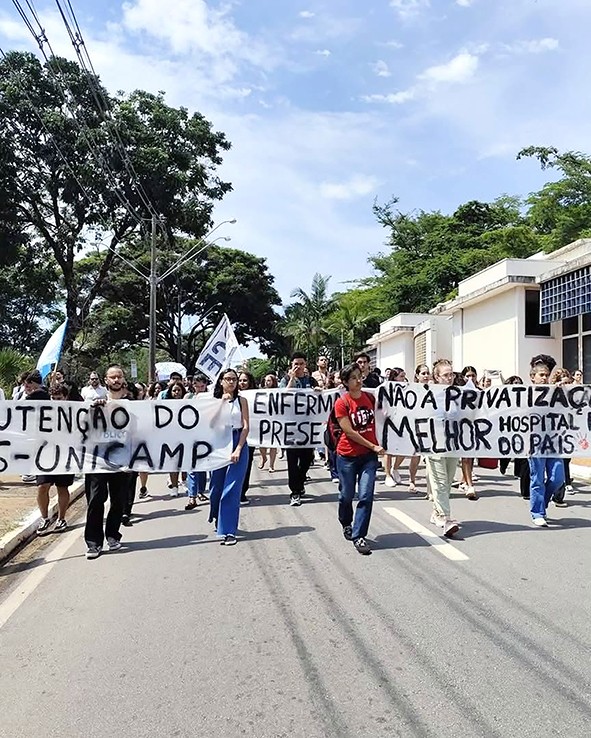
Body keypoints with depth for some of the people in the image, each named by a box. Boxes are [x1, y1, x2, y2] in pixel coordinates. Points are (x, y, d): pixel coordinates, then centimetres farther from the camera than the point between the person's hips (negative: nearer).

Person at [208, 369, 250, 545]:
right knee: (217, 486, 12)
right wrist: (222, 402, -13)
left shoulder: (241, 401, 3)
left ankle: (228, 531, -7)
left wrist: (238, 449, -13)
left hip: (238, 444, -2)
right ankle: (220, 521, 37)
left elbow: (246, 427, -3)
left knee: (231, 489, -8)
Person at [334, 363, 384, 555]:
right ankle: (346, 524, 39)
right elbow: (349, 432, -14)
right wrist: (373, 446, -13)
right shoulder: (341, 403, -11)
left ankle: (358, 536, 2)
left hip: (369, 455, 3)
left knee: (366, 496, -6)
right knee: (347, 495, 11)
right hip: (348, 456, -2)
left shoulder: (370, 398, 2)